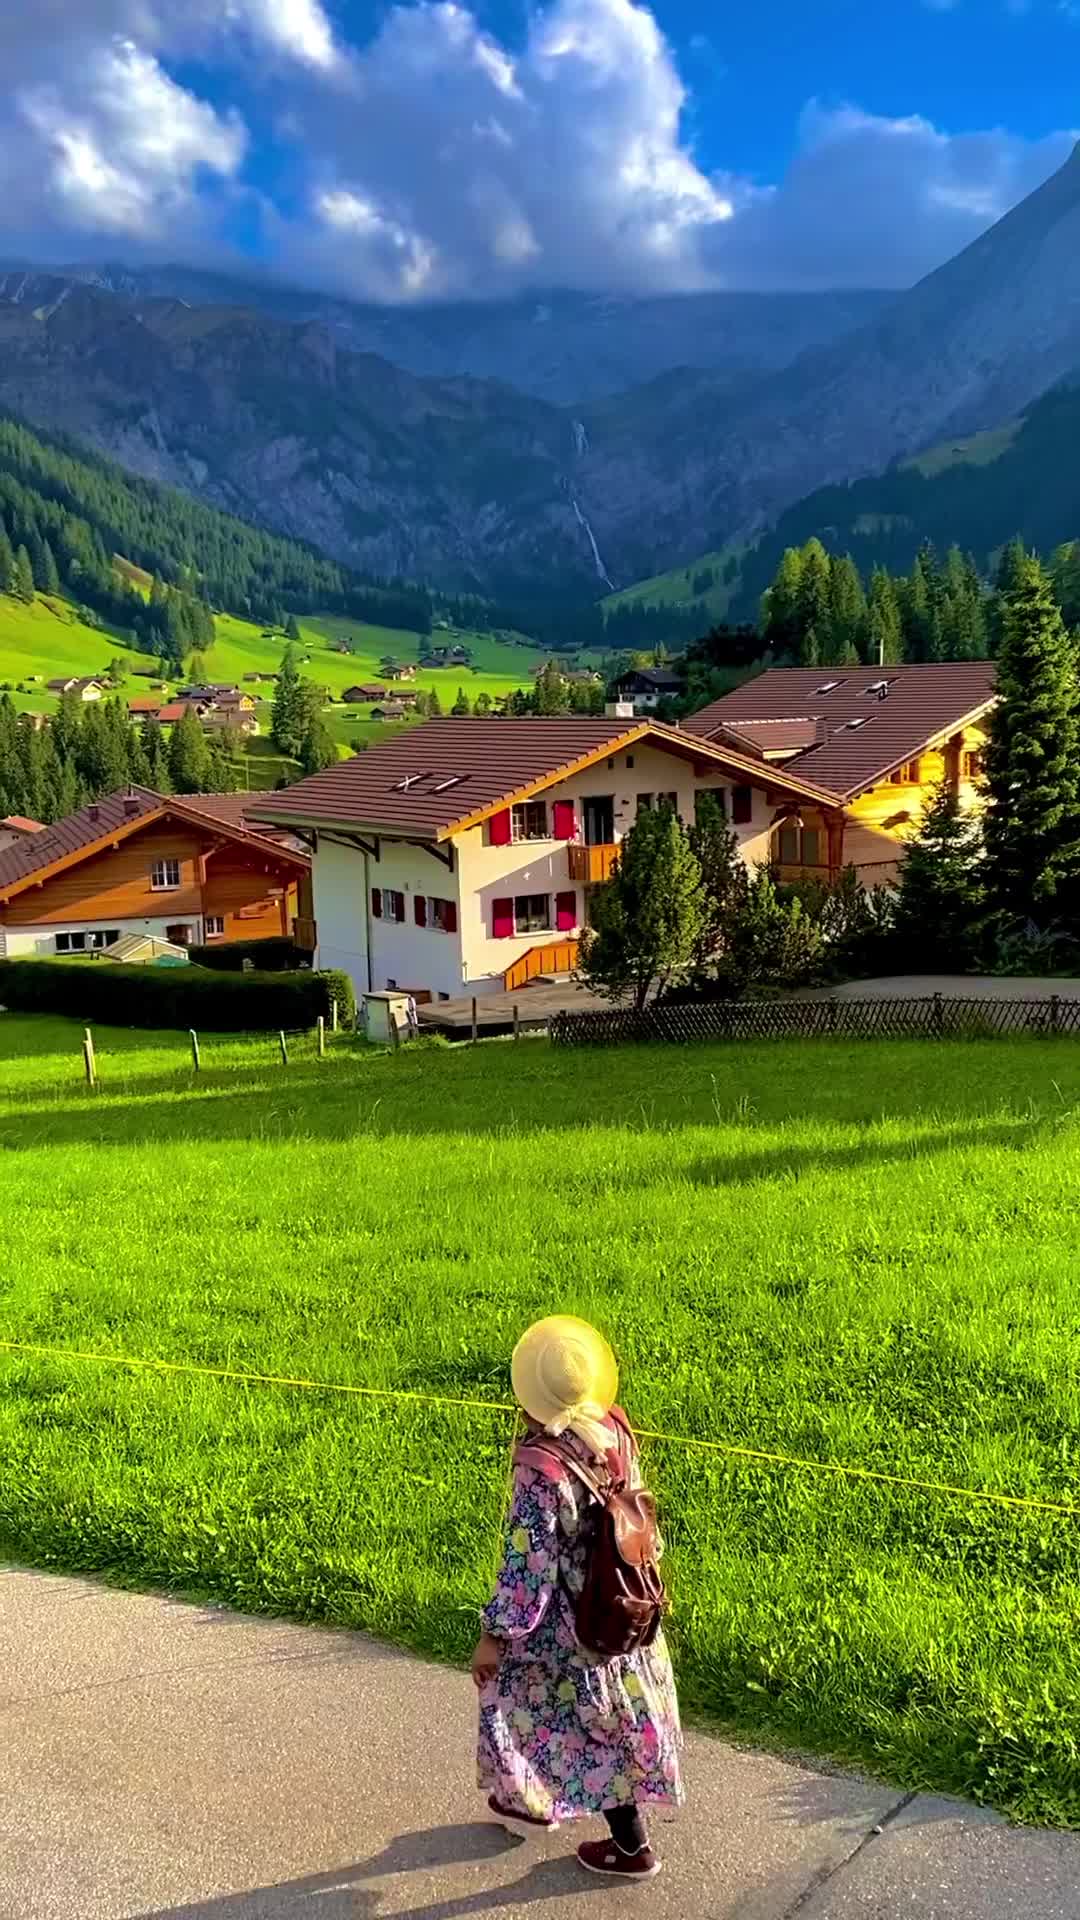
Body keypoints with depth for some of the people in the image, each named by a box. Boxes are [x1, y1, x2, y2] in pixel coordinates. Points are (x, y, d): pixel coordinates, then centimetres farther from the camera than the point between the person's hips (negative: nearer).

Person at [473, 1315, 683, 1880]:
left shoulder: (540, 1468, -34)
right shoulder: (614, 1428, -13)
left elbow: (527, 1564, -25)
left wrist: (494, 1636, -12)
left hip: (571, 1623, -7)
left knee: (593, 1728, 16)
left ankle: (631, 1848, 33)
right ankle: (536, 1799, 49)